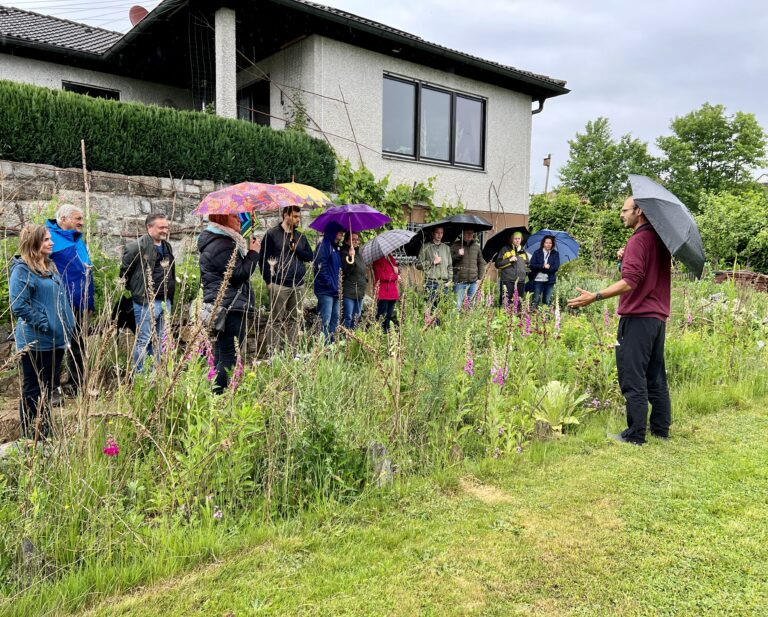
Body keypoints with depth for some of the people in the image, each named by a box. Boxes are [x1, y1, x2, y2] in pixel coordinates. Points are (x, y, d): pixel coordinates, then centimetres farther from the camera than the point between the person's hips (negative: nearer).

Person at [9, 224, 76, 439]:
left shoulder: (50, 266, 12)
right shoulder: (22, 269, -13)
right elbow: (18, 306, -20)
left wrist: (67, 326, 11)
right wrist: (44, 325, -17)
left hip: (57, 339, 8)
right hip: (36, 342, -8)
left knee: (49, 387, 17)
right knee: (33, 391, 3)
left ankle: (45, 433, 31)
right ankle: (32, 439, 15)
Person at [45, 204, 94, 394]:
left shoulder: (79, 241, 15)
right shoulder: (51, 237, -11)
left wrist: (89, 303, 16)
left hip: (80, 305, 8)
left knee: (78, 346, 16)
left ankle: (77, 386, 28)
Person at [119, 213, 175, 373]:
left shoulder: (167, 246, 15)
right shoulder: (138, 246, -11)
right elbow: (124, 270, -10)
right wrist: (135, 289, -3)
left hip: (166, 301, 8)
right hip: (146, 301, -8)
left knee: (160, 341, 14)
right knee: (144, 341, -2)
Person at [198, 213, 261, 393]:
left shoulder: (222, 241, 19)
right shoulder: (221, 245, -15)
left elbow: (235, 268, 23)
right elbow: (239, 274, -19)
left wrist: (248, 250, 11)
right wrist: (253, 252, -9)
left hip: (222, 307, 12)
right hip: (229, 308, -11)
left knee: (220, 356, 15)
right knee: (230, 358, -9)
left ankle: (216, 396, 22)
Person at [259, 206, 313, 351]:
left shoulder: (300, 236, 17)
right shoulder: (272, 234, 0)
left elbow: (309, 256, 14)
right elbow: (264, 259, -3)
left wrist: (297, 249, -4)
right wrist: (269, 281, -9)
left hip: (298, 285, 6)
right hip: (279, 285, -5)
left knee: (294, 318, 8)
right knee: (277, 319, -4)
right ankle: (273, 350, -1)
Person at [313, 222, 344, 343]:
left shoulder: (334, 248, 19)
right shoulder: (323, 245, -7)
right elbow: (321, 267, -15)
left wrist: (338, 285, 11)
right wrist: (330, 284, -16)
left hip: (335, 290, 9)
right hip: (326, 290, -9)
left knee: (335, 319, 11)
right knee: (325, 320, -10)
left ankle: (331, 343, 17)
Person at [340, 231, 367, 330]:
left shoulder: (358, 254, 16)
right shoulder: (344, 253, -9)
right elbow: (346, 270, -23)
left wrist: (365, 281, 16)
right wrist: (351, 257, -34)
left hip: (360, 292, 8)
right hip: (348, 292, -8)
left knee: (356, 318, 12)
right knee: (348, 318, -8)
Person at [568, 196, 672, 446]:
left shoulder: (638, 240, -14)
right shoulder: (660, 238, 13)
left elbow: (629, 282, -24)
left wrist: (595, 297, -28)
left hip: (637, 317, -9)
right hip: (658, 315, 9)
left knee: (633, 378, -3)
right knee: (656, 377, 15)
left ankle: (635, 435, 2)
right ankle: (661, 429, 24)